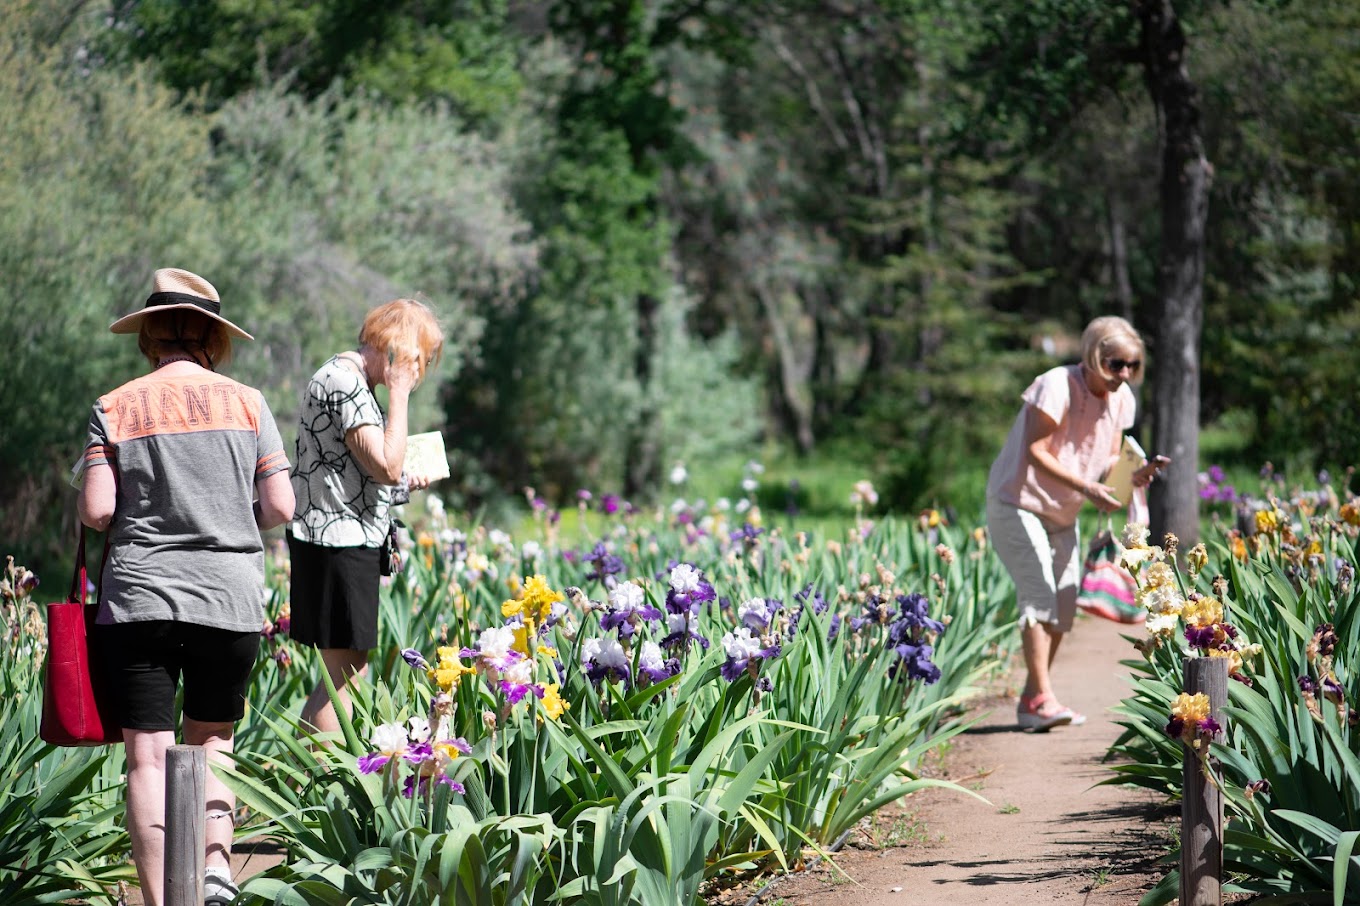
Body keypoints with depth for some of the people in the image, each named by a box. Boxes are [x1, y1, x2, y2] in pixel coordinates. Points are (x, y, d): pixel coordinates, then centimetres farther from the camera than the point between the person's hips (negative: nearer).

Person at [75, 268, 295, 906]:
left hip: (139, 596, -1)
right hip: (230, 597, 1)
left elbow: (94, 512, -5)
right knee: (210, 740, 17)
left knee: (148, 756, 0)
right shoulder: (245, 402, 3)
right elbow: (280, 507, 0)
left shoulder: (115, 409, 1)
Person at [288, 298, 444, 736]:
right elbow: (386, 466, -22)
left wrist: (404, 480, 14)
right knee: (343, 675, -8)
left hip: (346, 540, 11)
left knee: (350, 673, 12)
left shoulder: (348, 378, 17)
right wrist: (399, 394, -15)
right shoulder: (344, 383, -16)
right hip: (338, 542, -11)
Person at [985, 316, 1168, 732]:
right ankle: (1041, 698, -22)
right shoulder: (1057, 386, -23)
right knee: (1039, 593, -19)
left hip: (1062, 512, 8)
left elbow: (1109, 463, 0)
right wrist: (1087, 487, -34)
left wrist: (1139, 473, -22)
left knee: (1063, 603, 4)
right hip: (1017, 502, -8)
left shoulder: (1121, 399, -1)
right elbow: (1036, 453, -26)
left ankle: (1032, 700, 13)